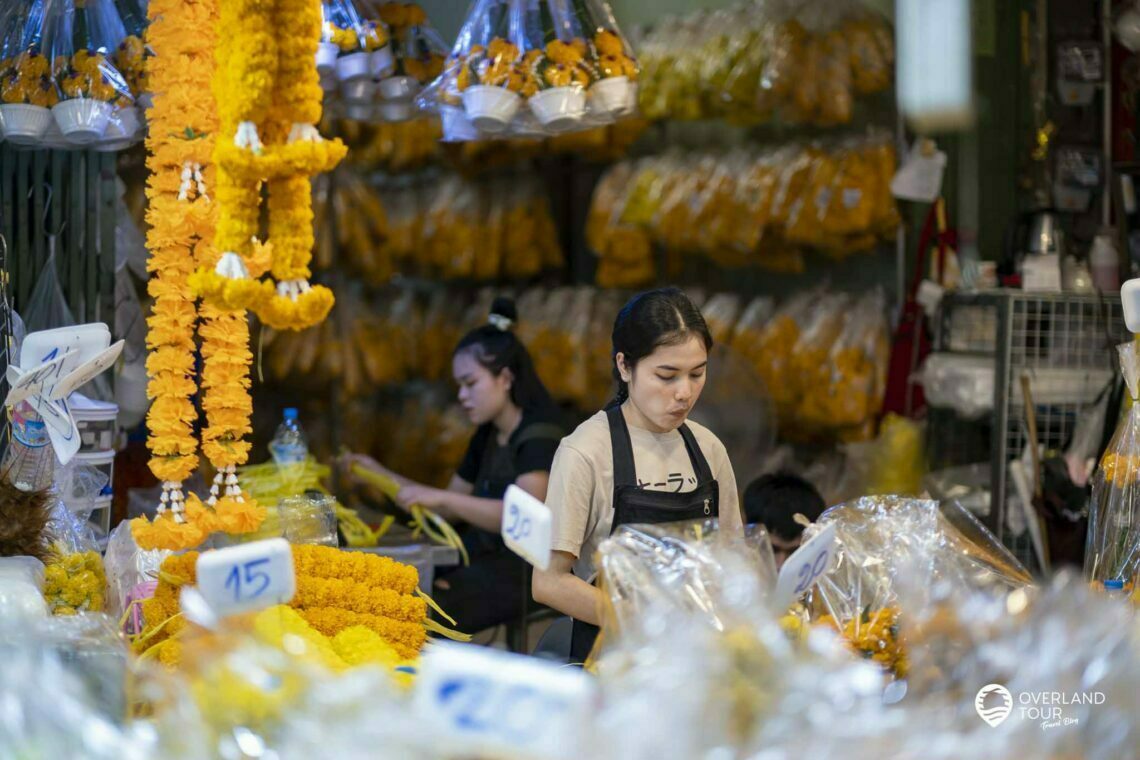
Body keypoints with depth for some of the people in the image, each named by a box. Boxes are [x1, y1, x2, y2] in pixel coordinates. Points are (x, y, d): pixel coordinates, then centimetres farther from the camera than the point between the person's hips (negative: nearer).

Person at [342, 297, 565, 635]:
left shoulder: (540, 436, -11)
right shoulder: (487, 437, 16)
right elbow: (452, 510, 23)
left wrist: (441, 497, -31)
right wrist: (382, 476, 14)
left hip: (525, 573, -9)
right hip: (486, 563, 9)